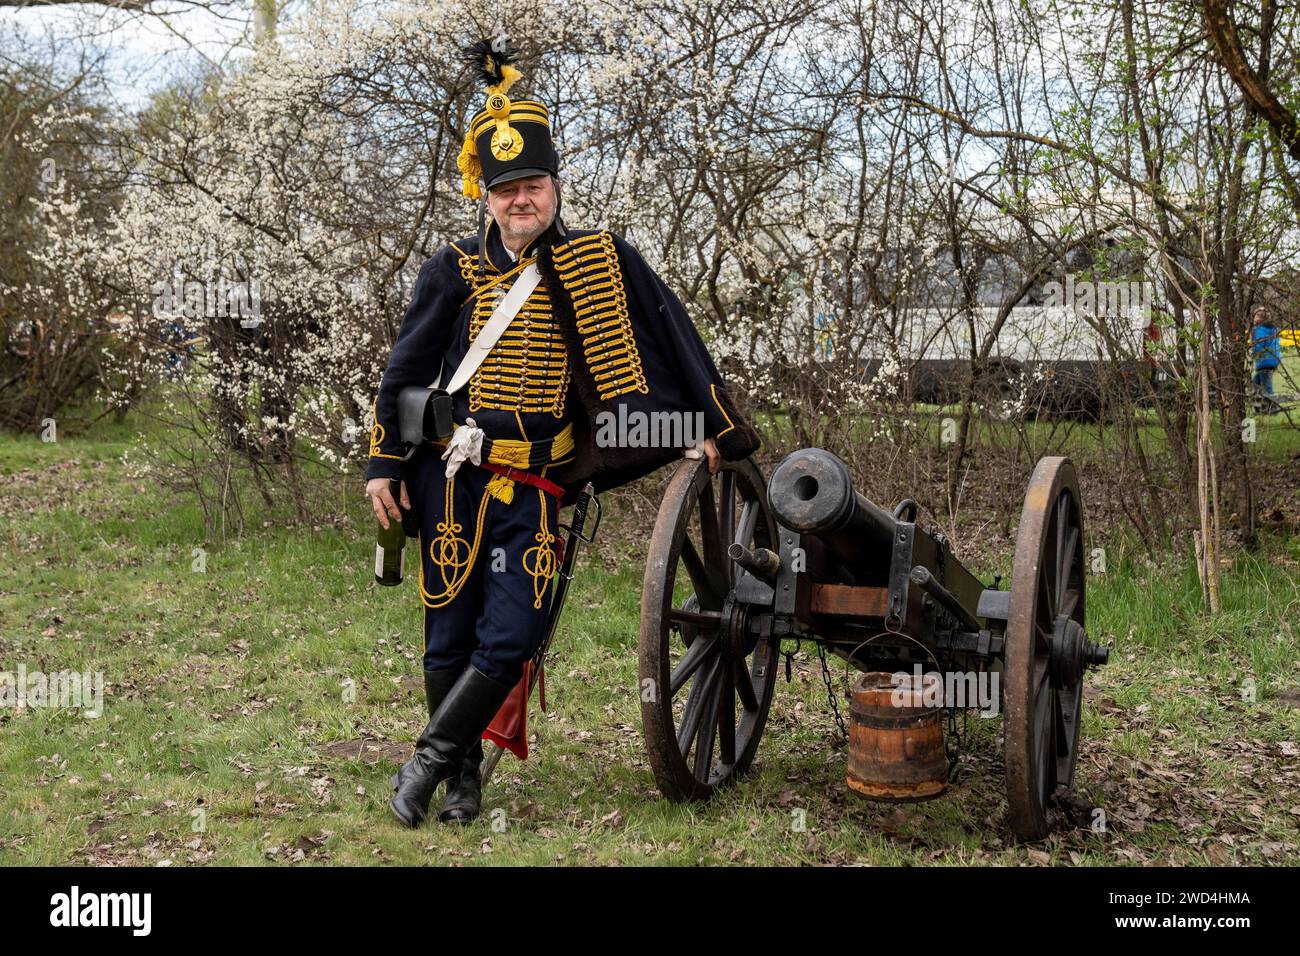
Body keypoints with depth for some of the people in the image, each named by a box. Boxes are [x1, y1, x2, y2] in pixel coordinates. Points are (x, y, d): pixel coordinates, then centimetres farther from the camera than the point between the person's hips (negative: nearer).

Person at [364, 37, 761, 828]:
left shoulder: (603, 260, 0)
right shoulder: (456, 271, 0)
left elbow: (670, 336, 5)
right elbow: (406, 370, 6)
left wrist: (712, 427, 4)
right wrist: (384, 466, 4)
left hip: (538, 486, 0)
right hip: (454, 475, 0)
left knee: (510, 642, -7)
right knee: (450, 637, 7)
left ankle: (425, 763, 13)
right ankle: (462, 777, 27)